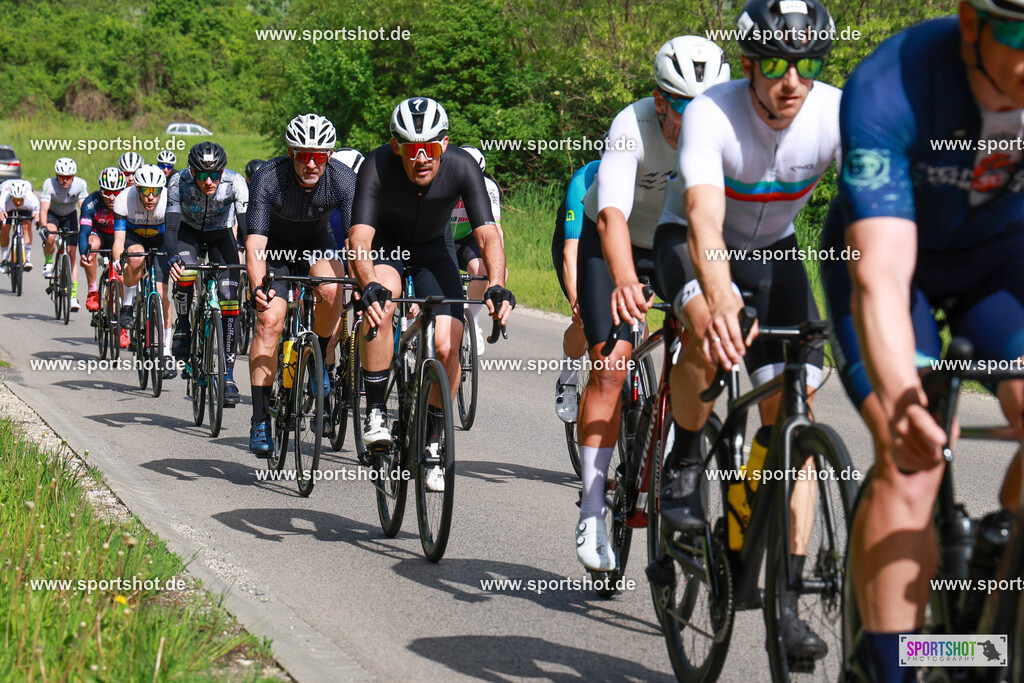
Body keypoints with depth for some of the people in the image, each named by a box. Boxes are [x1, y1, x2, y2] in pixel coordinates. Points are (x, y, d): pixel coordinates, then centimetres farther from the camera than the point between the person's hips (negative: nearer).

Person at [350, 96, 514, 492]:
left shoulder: (462, 167, -28)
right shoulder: (377, 167, -31)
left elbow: (488, 235, -30)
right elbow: (359, 238, -38)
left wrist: (496, 286, -47)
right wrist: (370, 286, -57)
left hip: (433, 248, 2)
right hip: (384, 243, -2)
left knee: (447, 347, -14)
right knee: (382, 299, -35)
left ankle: (433, 441, 8)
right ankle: (375, 412, -20)